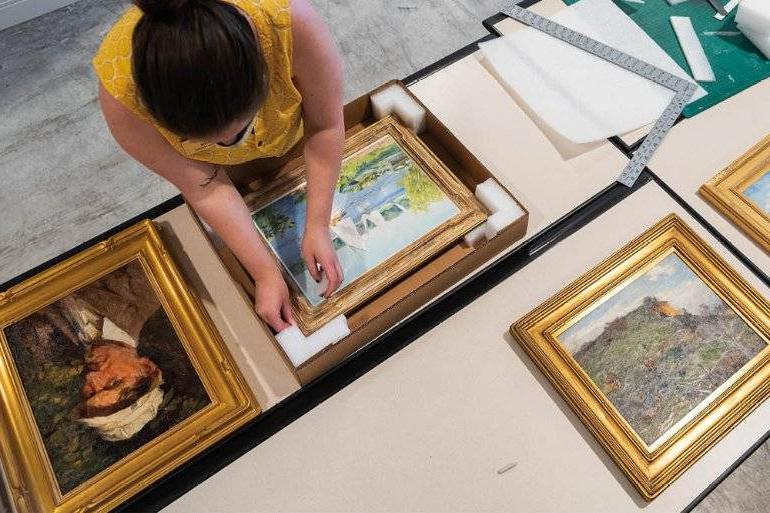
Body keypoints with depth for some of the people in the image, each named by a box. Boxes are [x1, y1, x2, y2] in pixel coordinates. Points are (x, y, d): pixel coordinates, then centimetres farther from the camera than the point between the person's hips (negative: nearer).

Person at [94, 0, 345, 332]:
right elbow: (204, 187, -29)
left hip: (293, 132, 0)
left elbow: (325, 125, -29)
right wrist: (265, 272, -30)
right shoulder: (121, 90, -40)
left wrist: (317, 226, -32)